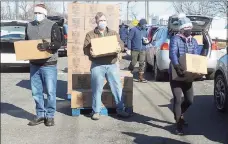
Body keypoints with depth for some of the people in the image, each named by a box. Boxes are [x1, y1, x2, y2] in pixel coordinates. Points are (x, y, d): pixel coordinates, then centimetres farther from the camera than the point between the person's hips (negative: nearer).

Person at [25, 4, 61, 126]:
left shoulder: (52, 25, -5)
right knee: (36, 92, 9)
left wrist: (48, 46, -31)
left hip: (49, 64, -5)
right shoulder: (29, 26, 11)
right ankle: (40, 115, 22)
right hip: (34, 64, 5)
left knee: (50, 92, 1)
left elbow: (58, 43, -12)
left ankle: (50, 116, 13)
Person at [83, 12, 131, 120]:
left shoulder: (113, 33, 16)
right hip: (97, 65, -2)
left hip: (112, 65, 2)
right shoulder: (90, 35, 9)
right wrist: (90, 52, -22)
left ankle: (121, 109, 13)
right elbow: (85, 49, 1)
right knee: (97, 89, 1)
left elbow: (122, 45, 11)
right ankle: (96, 111, 12)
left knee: (117, 88, 2)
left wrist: (119, 47, -13)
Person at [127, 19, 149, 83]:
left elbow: (146, 39, 24)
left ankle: (141, 77, 6)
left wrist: (146, 41, -1)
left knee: (142, 63, -1)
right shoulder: (134, 29, -5)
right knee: (133, 63, 1)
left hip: (142, 50, 5)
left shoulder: (145, 31, 14)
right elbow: (129, 39, -7)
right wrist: (129, 48, -13)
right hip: (135, 50, -5)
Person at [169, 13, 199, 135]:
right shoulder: (175, 39, -10)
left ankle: (179, 115, 37)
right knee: (178, 99, -8)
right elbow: (172, 54, -26)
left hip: (187, 74, 6)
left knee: (189, 100, 9)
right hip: (175, 73, -6)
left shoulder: (194, 41, 9)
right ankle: (178, 124, 6)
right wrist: (177, 66, -44)